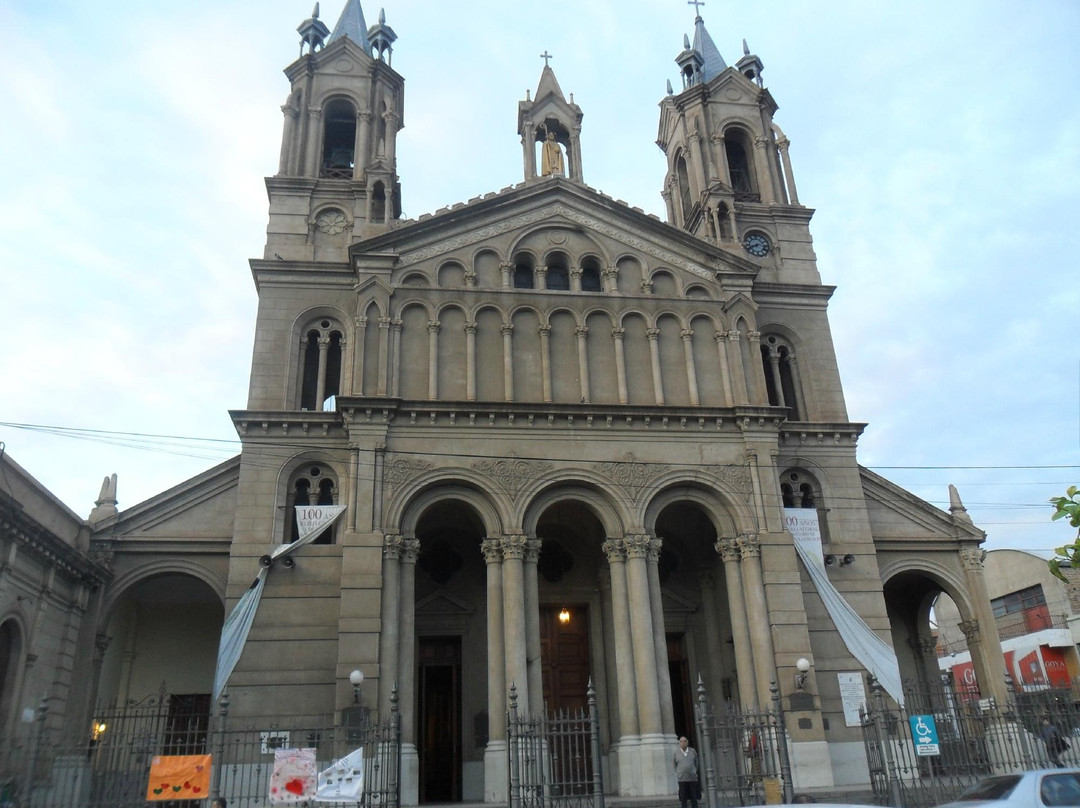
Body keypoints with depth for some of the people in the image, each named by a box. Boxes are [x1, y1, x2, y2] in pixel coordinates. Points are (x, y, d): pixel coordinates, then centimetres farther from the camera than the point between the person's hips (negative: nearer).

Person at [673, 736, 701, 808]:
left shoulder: (692, 751, 1)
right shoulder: (676, 752, -2)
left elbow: (696, 763, 16)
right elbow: (674, 764, 11)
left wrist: (694, 771, 13)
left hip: (693, 778, 1)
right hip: (682, 779, -1)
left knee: (694, 798, 5)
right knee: (683, 798, 1)